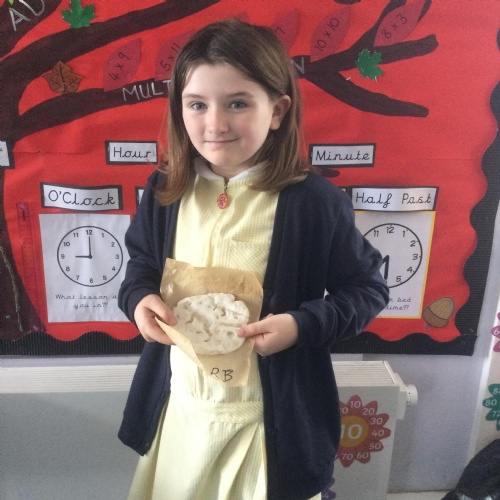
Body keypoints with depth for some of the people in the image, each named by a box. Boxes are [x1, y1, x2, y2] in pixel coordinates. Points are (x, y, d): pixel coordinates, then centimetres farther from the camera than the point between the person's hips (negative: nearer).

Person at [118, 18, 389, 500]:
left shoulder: (317, 201, -19)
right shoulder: (164, 191, -7)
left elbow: (367, 289, -8)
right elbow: (141, 263, 10)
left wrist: (302, 324, -23)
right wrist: (139, 298, -12)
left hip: (269, 418, -3)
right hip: (179, 406, 4)